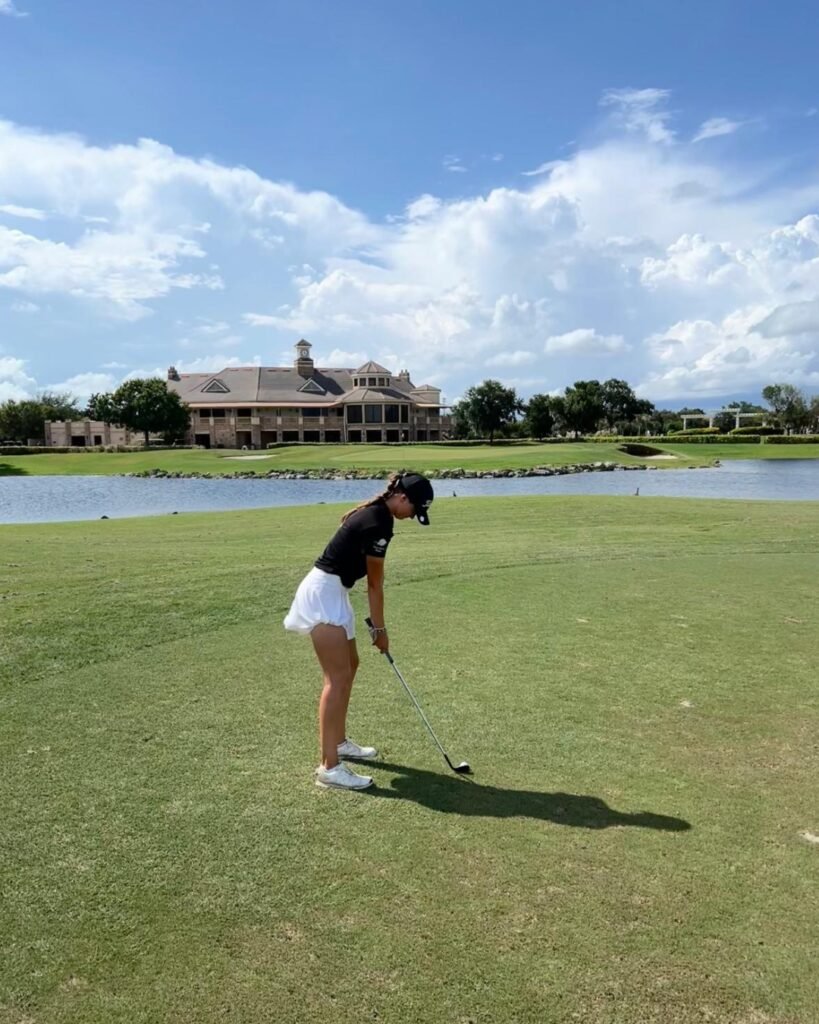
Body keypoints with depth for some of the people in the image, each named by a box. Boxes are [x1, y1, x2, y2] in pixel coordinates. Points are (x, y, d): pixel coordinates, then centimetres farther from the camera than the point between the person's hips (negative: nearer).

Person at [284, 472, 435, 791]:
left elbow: (372, 579, 12)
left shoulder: (375, 513, 11)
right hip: (323, 593, -11)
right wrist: (380, 629, 0)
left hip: (331, 592, 11)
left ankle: (339, 742, 32)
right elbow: (375, 583, -11)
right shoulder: (377, 524, -20)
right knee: (338, 677, -11)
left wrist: (376, 625, 11)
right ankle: (329, 767, -9)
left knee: (349, 665, 19)